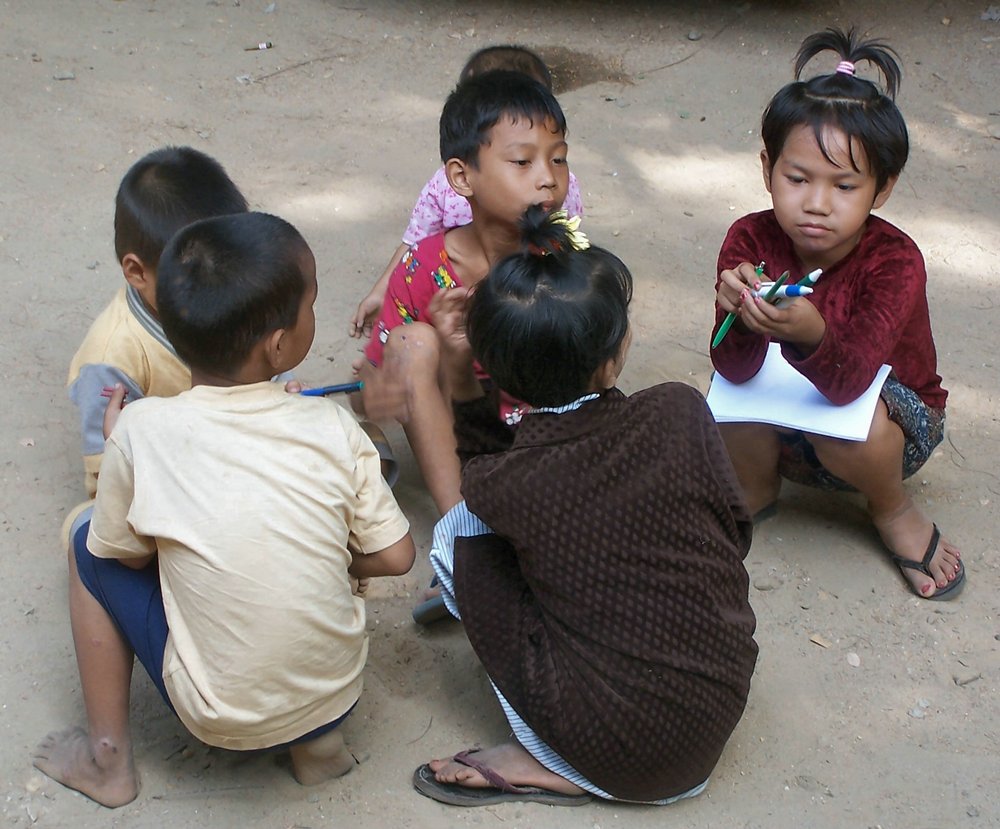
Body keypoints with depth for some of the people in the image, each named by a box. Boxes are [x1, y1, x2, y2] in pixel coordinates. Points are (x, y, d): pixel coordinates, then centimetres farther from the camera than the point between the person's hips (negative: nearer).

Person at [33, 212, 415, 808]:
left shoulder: (142, 429, -16)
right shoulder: (334, 429, -12)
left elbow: (127, 553, -1)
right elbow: (394, 557, -5)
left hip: (220, 719, -2)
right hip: (338, 696, 2)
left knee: (88, 548, 14)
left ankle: (108, 757, 21)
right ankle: (320, 738, 20)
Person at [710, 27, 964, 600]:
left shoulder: (894, 260, -26)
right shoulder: (750, 242, -18)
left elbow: (849, 384, -40)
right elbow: (735, 370, -28)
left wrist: (810, 334, -62)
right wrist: (741, 318, -50)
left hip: (896, 424, -2)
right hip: (789, 431, 2)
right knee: (732, 397, -29)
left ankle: (894, 510, 0)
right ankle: (756, 489, 5)